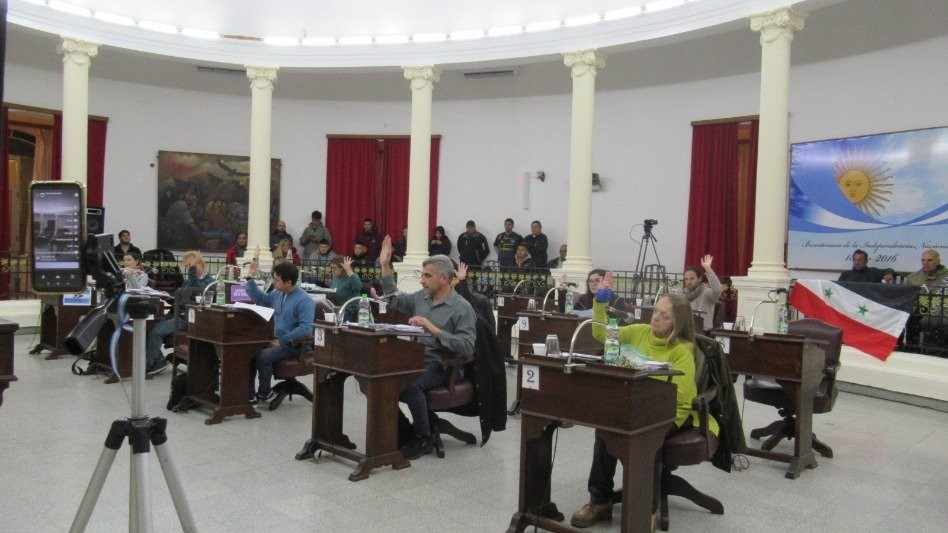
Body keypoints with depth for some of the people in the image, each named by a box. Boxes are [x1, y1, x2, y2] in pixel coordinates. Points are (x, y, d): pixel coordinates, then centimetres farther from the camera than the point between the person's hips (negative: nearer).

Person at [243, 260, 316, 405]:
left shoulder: (304, 300, -17)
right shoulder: (277, 294, 10)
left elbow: (305, 328, -24)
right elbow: (260, 298, 28)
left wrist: (282, 341, -22)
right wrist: (251, 278, 16)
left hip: (293, 345, -8)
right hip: (277, 340, 8)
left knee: (263, 356, -26)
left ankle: (264, 393, -4)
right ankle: (249, 394, -3)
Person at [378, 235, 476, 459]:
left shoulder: (462, 308, -8)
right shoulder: (421, 298, 13)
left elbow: (467, 347, -18)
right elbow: (395, 299, 29)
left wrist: (434, 330, -25)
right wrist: (385, 266, 20)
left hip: (441, 365, -6)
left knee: (411, 384, -34)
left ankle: (424, 438, -11)